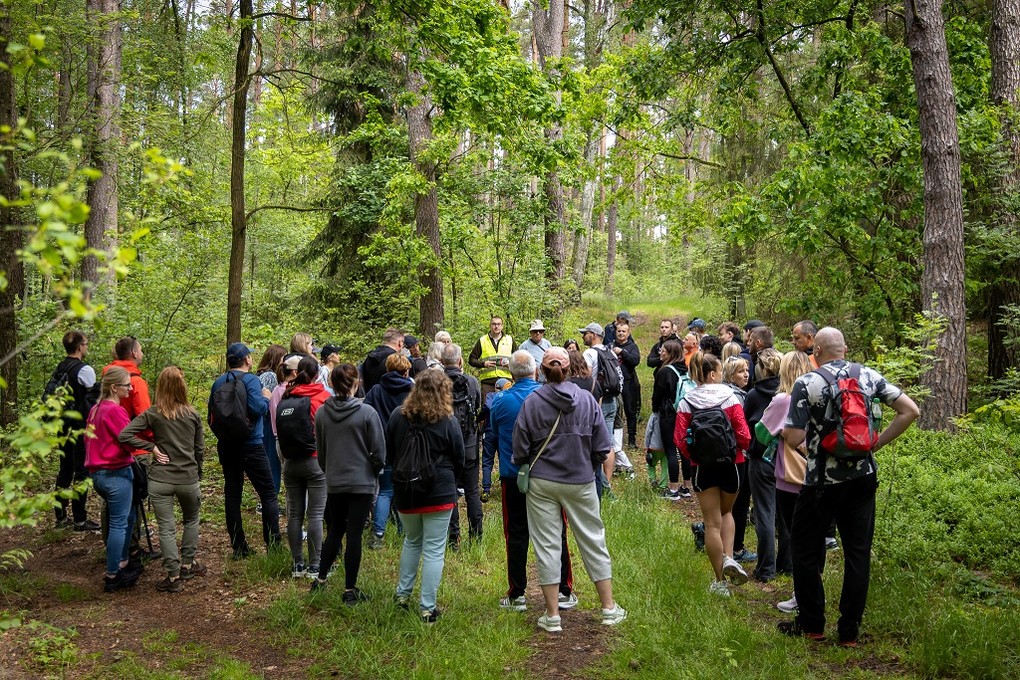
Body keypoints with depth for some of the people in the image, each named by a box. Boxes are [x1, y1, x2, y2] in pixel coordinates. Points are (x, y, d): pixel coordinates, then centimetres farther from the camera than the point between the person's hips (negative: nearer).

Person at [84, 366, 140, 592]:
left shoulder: (96, 409, 11)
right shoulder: (116, 411, -18)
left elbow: (89, 438, 19)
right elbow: (130, 442, -21)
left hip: (98, 472, 10)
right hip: (117, 473, -10)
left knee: (127, 517, 20)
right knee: (119, 524, 0)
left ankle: (121, 565, 27)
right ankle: (112, 577, 6)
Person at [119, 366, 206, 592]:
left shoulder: (152, 414, -4)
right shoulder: (193, 414, 0)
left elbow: (124, 435, -14)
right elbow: (200, 449, 6)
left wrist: (152, 447, -5)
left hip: (160, 480, -1)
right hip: (188, 478, 1)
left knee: (166, 528, 5)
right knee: (191, 520, 24)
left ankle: (174, 576, 7)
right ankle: (187, 565, 28)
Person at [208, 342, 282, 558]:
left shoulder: (218, 383, 9)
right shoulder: (250, 380, -10)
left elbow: (211, 416, 13)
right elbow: (257, 408, -24)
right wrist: (266, 398, -4)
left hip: (226, 445, 6)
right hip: (250, 445, -6)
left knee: (232, 495, 9)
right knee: (268, 494, 1)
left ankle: (239, 547, 12)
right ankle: (274, 544, -1)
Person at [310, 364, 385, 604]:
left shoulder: (322, 413, -2)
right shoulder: (367, 412, -14)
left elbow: (320, 451, 9)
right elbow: (379, 451, -9)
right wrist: (374, 471, 9)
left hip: (334, 483, 4)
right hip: (361, 483, -4)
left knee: (335, 531, 20)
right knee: (354, 535, 2)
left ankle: (320, 580, 27)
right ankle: (350, 590, 9)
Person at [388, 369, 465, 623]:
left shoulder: (398, 416, -2)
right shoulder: (447, 422, -11)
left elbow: (388, 453, 8)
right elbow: (459, 461, -1)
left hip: (405, 492, 4)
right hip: (439, 495, -4)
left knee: (411, 542, 24)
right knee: (434, 550, 3)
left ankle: (403, 594, 29)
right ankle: (427, 608, 5)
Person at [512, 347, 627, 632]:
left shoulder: (531, 403, -9)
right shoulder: (587, 399, -5)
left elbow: (520, 451, -6)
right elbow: (602, 447, -3)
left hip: (542, 483, -1)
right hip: (581, 482, 1)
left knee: (547, 546, 7)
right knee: (594, 541, 13)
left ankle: (552, 615, 12)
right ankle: (609, 609, 21)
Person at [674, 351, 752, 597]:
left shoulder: (686, 402, -5)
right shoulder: (729, 398, -9)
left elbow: (680, 439, -8)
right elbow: (743, 435, -12)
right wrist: (741, 449, 10)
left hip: (702, 466, 0)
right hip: (729, 464, 0)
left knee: (712, 523, 8)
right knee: (726, 512, 25)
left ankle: (720, 581, 13)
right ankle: (729, 557, 4)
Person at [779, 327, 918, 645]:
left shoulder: (807, 383, -11)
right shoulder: (869, 376, 2)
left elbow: (794, 438, -15)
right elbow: (910, 411, 0)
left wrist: (785, 426, 7)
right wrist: (877, 442, 4)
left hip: (822, 479, -4)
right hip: (863, 476, 4)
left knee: (806, 551, 12)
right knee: (858, 553, 9)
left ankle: (811, 624, 19)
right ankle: (849, 630, 15)